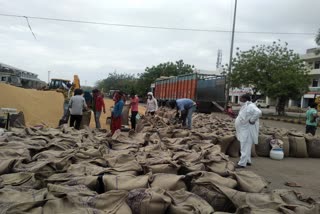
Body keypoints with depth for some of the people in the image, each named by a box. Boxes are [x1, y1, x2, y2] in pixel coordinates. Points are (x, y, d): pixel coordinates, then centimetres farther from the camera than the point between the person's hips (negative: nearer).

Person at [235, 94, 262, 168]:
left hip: (247, 131, -11)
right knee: (246, 147, 19)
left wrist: (251, 120, -28)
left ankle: (242, 163, -3)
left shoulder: (250, 106, -19)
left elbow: (258, 112, -36)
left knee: (245, 147, -6)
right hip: (244, 131, 11)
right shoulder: (245, 106, 13)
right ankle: (248, 161, 30)